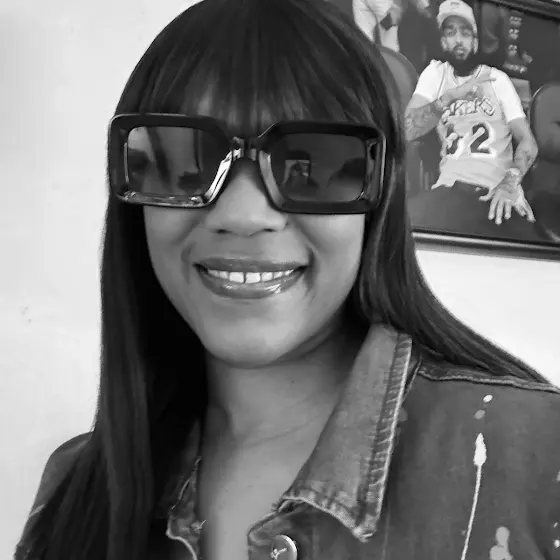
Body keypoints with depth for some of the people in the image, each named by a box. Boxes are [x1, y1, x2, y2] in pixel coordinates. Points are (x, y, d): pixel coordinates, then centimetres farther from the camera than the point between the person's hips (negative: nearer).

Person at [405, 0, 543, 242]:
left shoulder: (498, 78, 13)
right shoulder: (435, 73, 14)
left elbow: (527, 141, 4)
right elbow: (408, 130, -1)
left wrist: (510, 182, -16)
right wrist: (452, 95, -12)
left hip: (498, 190, 0)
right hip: (451, 187, 1)